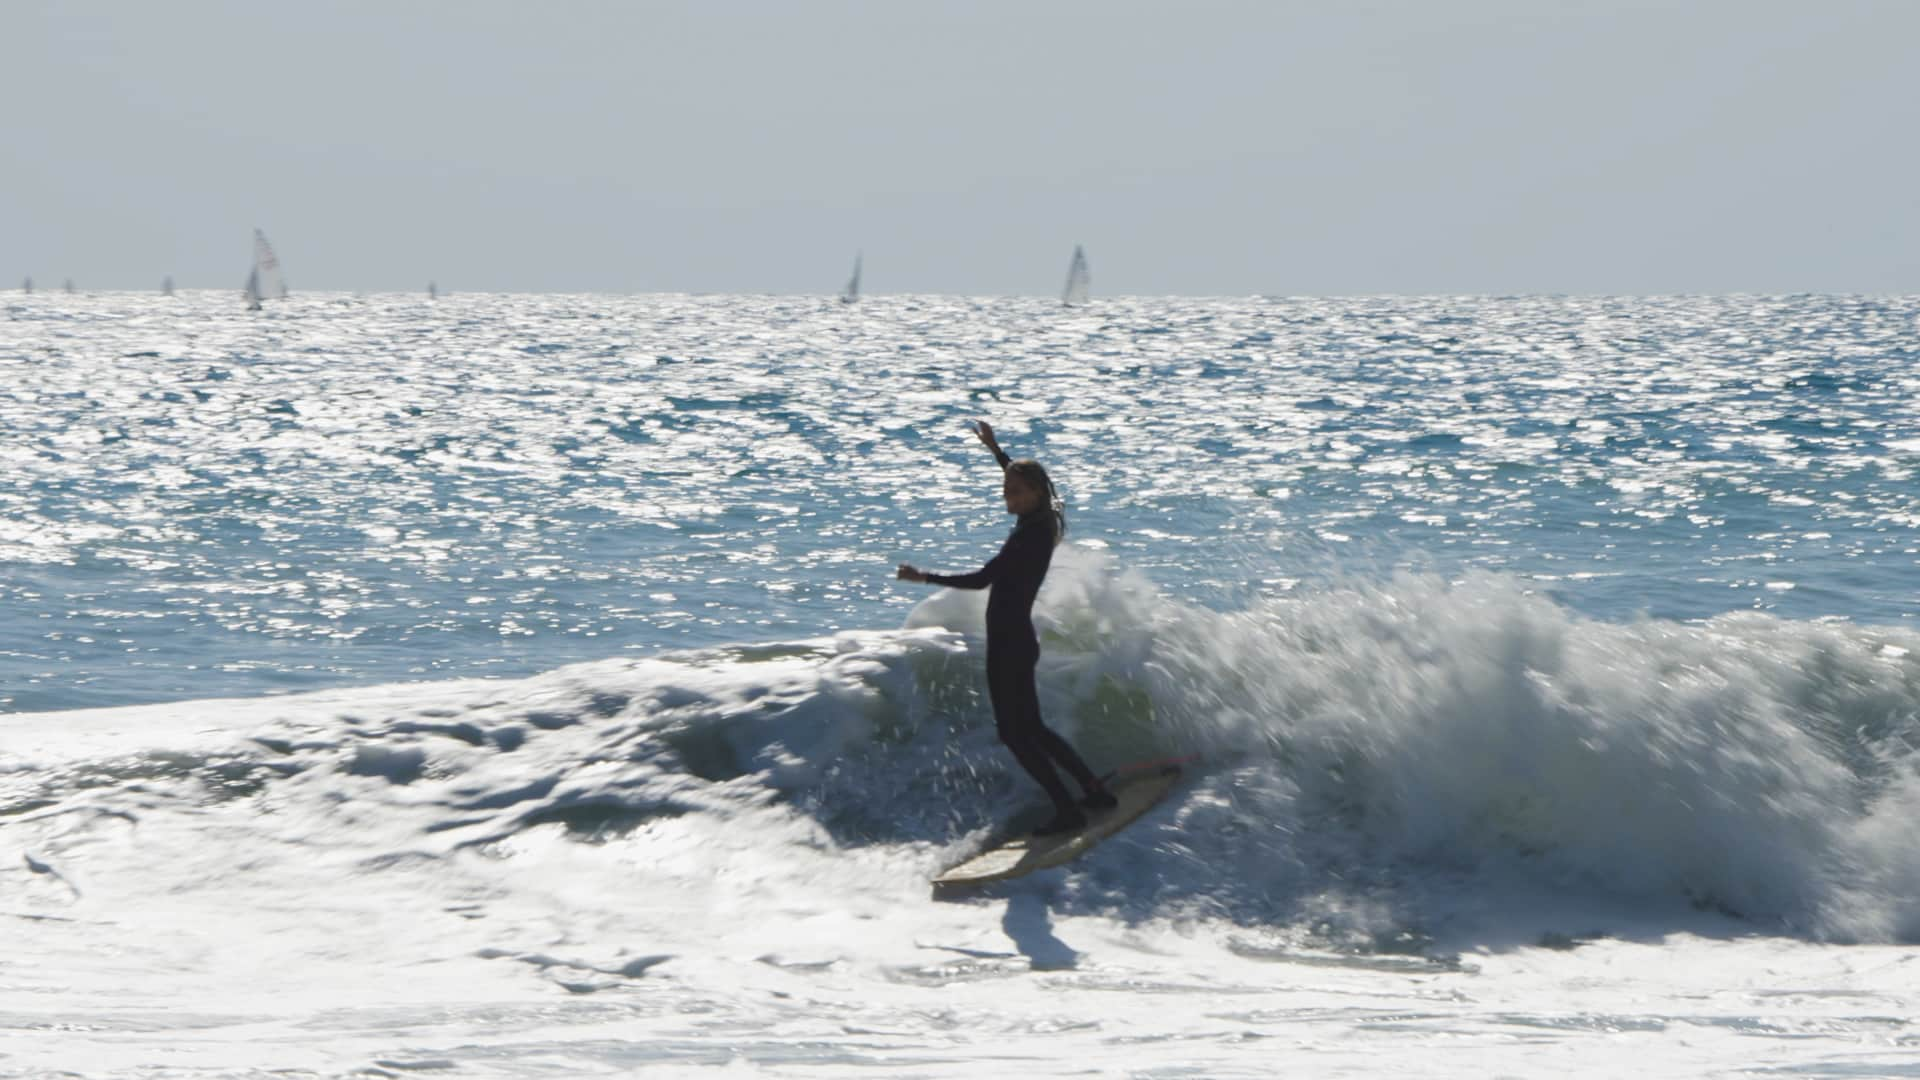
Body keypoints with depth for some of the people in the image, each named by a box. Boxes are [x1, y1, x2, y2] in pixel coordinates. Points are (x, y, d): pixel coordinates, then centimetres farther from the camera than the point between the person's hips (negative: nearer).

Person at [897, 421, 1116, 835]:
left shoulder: (1029, 536, -21)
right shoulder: (1043, 523, 5)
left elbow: (982, 579, -25)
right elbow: (1023, 478, 28)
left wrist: (925, 578, -19)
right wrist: (995, 449, 38)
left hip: (1009, 643, -10)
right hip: (1019, 639, 10)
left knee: (1015, 732, -2)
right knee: (1031, 728, 19)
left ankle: (1067, 809, -1)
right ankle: (1094, 789, 23)